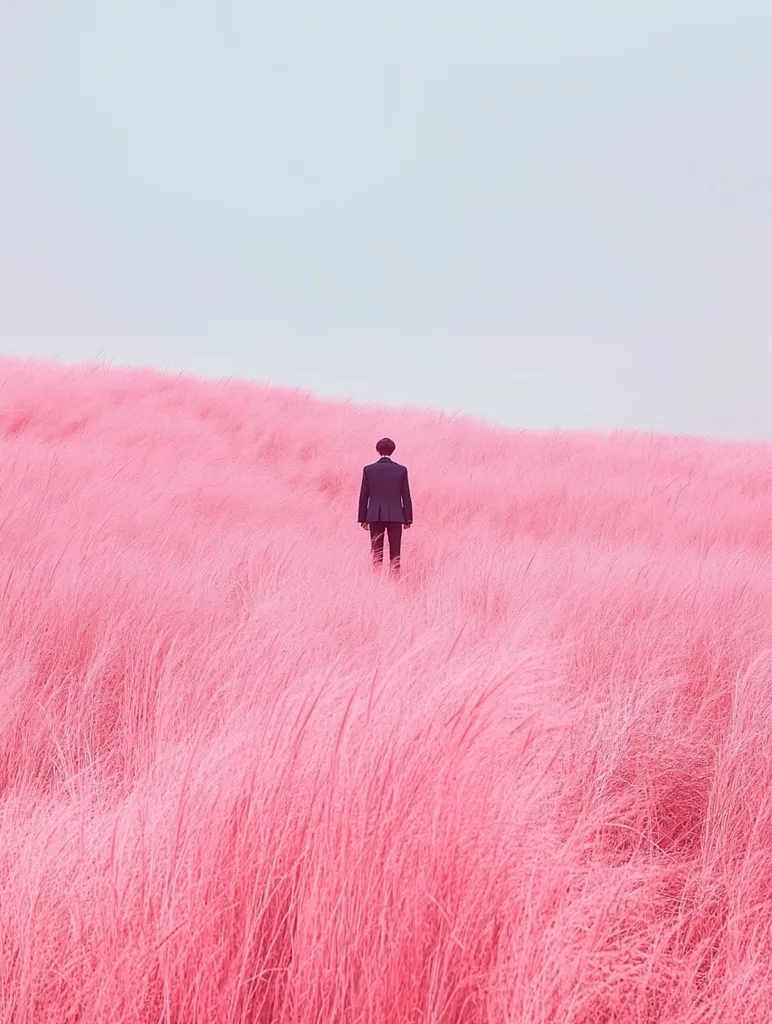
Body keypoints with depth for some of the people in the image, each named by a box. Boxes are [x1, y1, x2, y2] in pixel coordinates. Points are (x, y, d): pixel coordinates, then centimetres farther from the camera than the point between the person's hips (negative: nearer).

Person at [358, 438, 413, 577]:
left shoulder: (368, 470, -2)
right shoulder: (401, 470, -2)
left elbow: (363, 496, 1)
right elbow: (406, 496, 0)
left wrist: (363, 518, 8)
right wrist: (408, 518, 7)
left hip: (375, 516, 0)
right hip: (395, 516, 0)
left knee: (376, 554, 5)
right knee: (395, 554, 3)